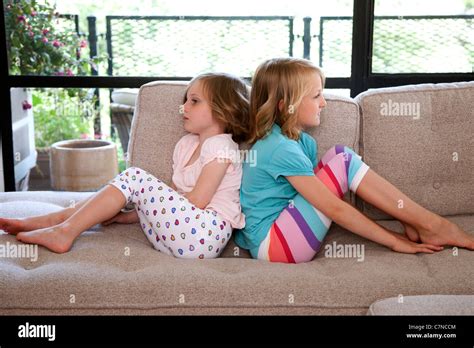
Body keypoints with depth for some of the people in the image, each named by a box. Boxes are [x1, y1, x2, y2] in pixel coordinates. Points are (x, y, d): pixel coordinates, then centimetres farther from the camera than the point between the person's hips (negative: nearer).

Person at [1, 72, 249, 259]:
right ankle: (50, 220, -2)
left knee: (134, 177, -15)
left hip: (205, 234, -8)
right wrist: (132, 213, 3)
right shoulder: (186, 144, 22)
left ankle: (64, 232, -14)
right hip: (175, 237, 8)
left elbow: (197, 201, -11)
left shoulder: (220, 146, -4)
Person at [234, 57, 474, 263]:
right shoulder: (281, 149, -20)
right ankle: (429, 226, -10)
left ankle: (416, 223, -4)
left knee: (339, 154, 1)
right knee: (343, 162, -15)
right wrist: (394, 242, -17)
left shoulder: (301, 141, 9)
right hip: (270, 244, -9)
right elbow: (335, 209, -21)